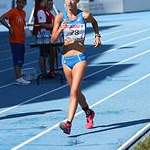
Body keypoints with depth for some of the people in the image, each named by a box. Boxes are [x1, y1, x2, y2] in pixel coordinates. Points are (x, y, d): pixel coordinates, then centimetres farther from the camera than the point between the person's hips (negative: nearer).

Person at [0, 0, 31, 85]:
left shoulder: (24, 13, 13)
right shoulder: (13, 11, -11)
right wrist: (9, 28, -19)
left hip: (22, 40, 8)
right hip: (15, 40, -8)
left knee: (20, 61, 11)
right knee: (17, 60, -8)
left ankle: (19, 78, 16)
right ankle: (19, 79, -8)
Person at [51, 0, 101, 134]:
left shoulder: (84, 15, -4)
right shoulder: (60, 17, -2)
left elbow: (94, 22, 21)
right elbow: (53, 40, -6)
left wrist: (97, 35, 10)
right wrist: (60, 30, -23)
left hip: (80, 58, -4)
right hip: (66, 59, 4)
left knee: (74, 91, -17)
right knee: (76, 92, 18)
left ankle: (68, 123, -24)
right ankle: (89, 113, 42)